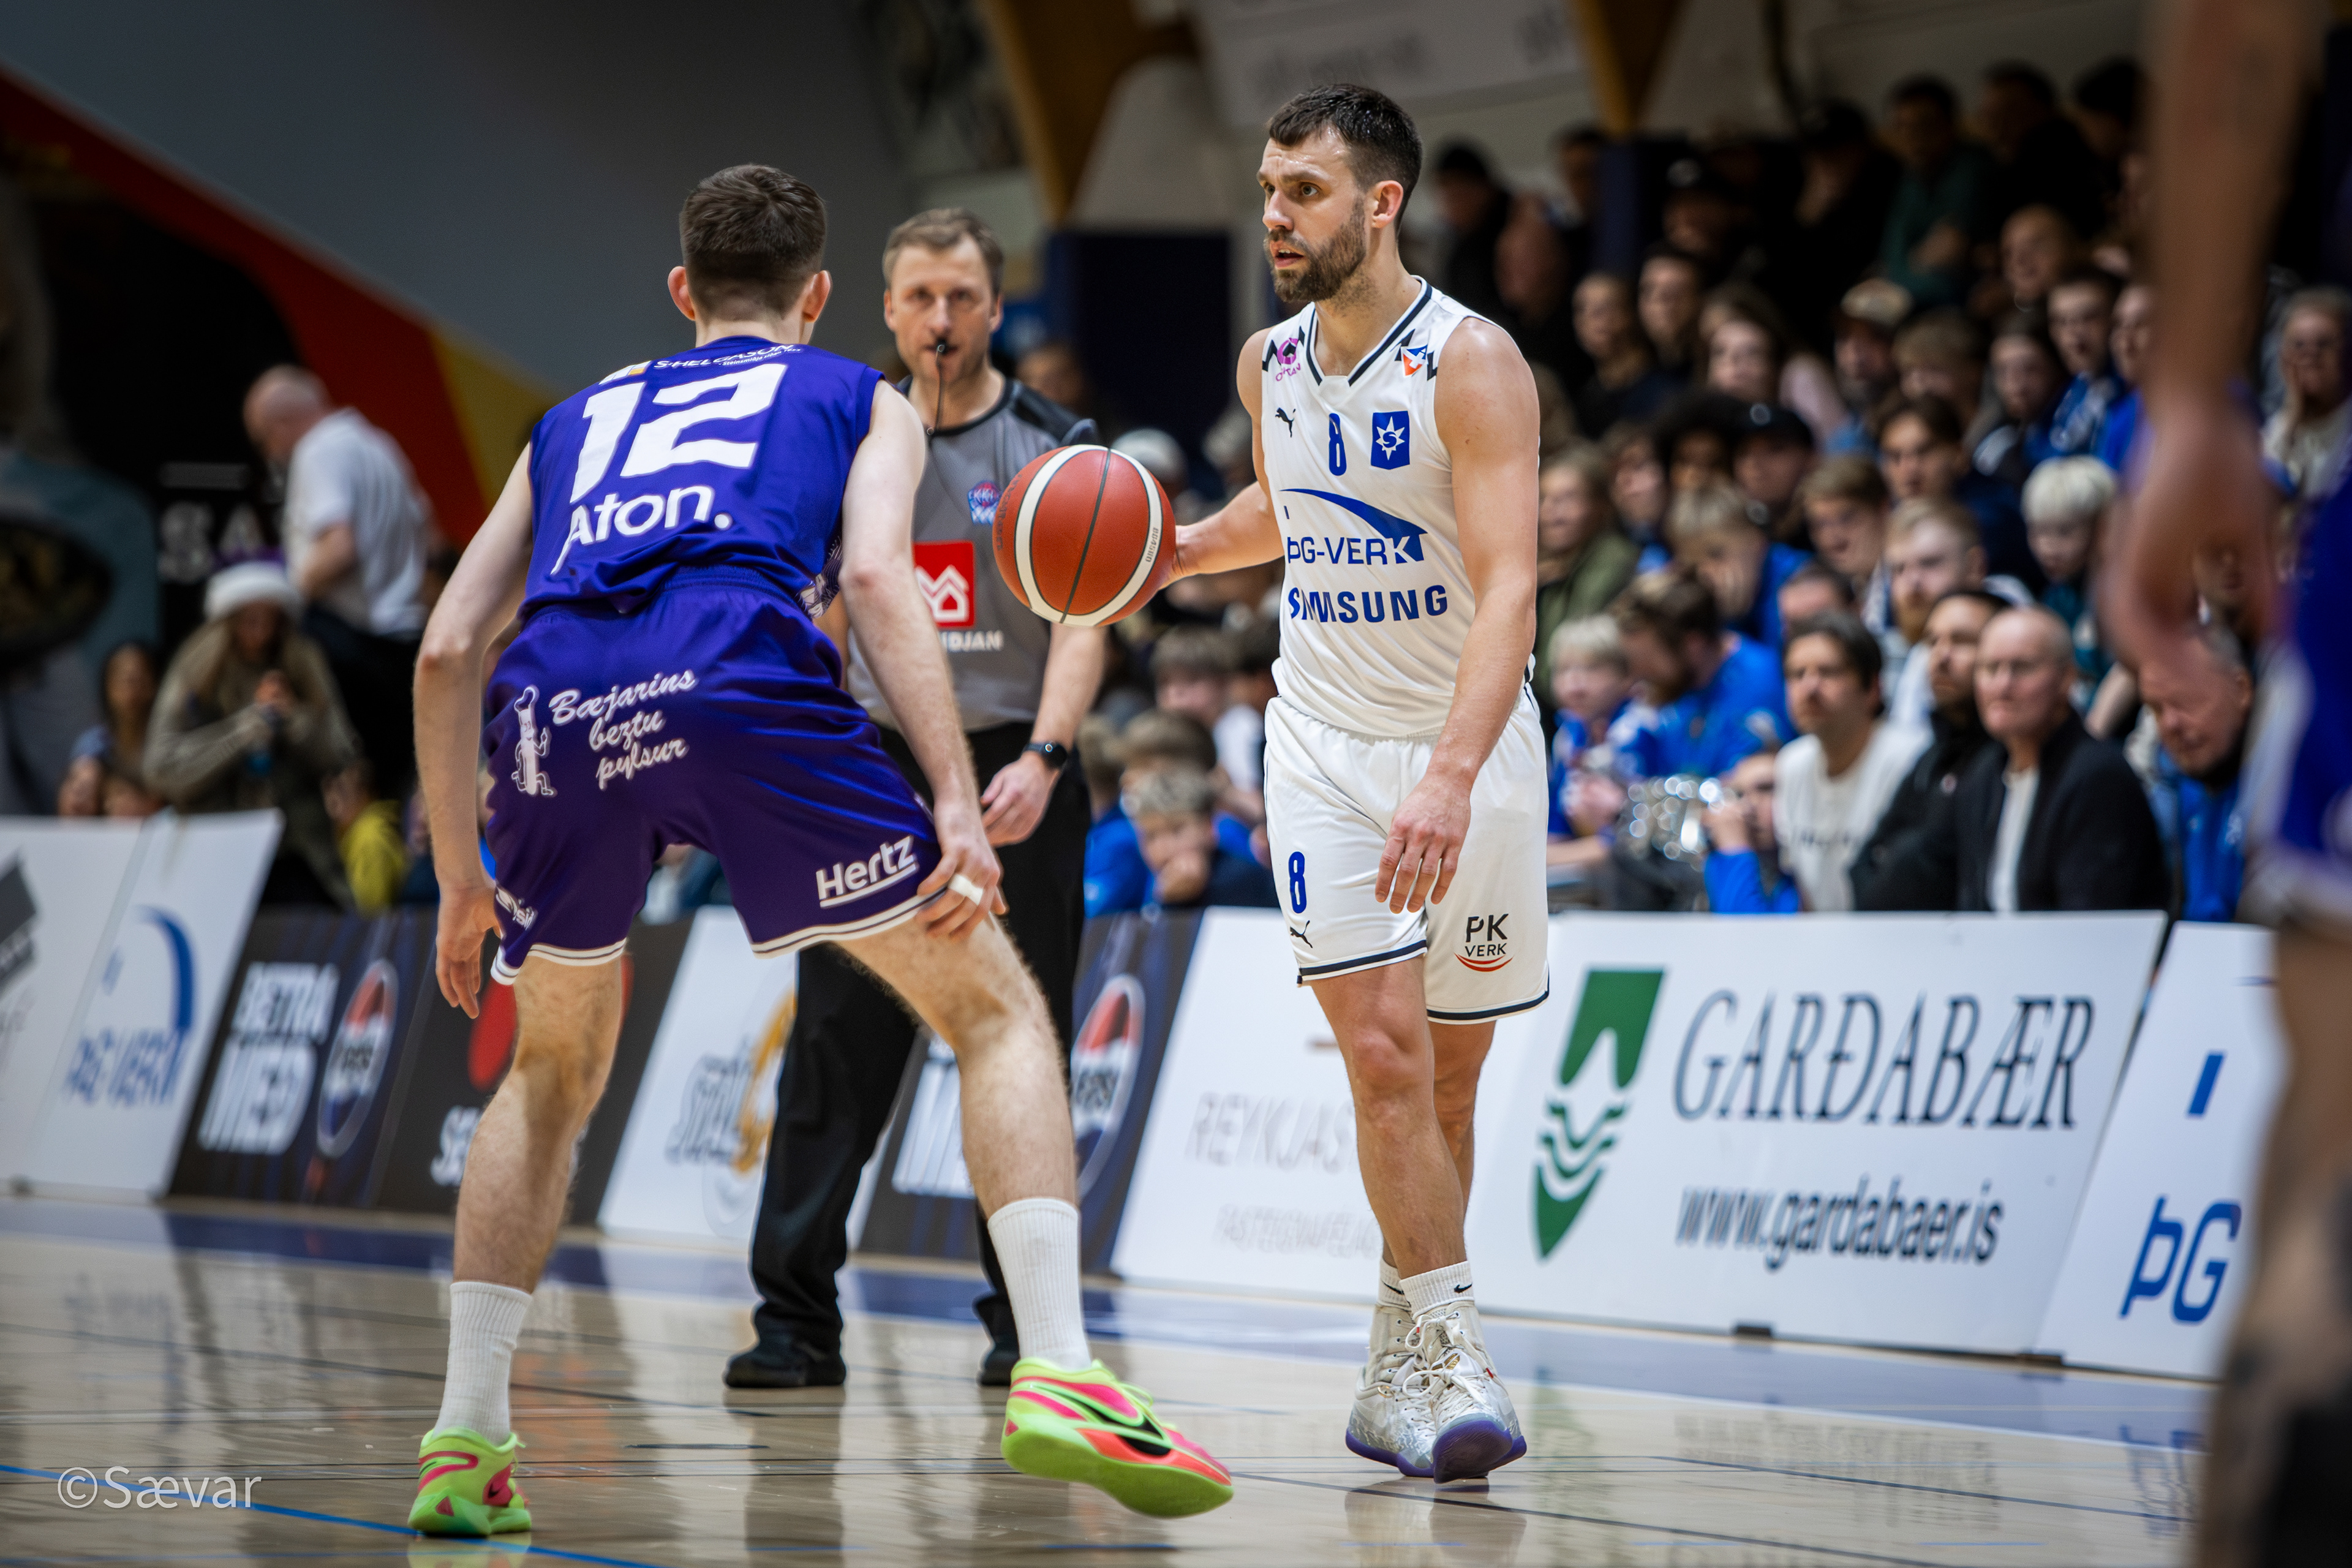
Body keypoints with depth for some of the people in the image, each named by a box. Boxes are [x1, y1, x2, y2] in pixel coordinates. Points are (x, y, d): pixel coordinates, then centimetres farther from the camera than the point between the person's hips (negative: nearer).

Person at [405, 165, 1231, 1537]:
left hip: (556, 706, 4)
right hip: (740, 679, -3)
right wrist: (959, 802, -4)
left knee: (553, 1075, 27)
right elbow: (877, 574, 5)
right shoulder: (863, 399, 28)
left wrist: (463, 883, 36)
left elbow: (447, 653, 29)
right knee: (996, 1010, 10)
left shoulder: (579, 420, 38)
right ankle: (1060, 1381, -6)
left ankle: (465, 1441, 18)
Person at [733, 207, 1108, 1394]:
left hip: (1012, 776, -2)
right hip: (879, 771, 3)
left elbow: (1081, 628, -10)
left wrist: (1040, 759, -25)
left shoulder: (1052, 449, -2)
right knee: (835, 1044, -5)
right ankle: (797, 1321, -3)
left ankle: (1024, 1321, 11)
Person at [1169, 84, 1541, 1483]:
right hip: (1325, 739, 3)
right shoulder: (1271, 364, 3)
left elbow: (1507, 589, -26)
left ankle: (1402, 1373, 20)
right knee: (1384, 1054, -13)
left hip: (1467, 747, -3)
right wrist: (1176, 551, 6)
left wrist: (1452, 777, -39)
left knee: (1449, 1077, 6)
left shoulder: (1472, 363, -16)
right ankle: (1451, 1359, -11)